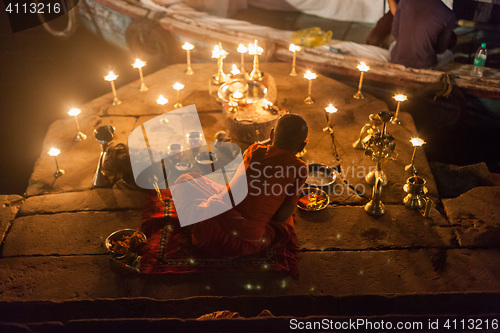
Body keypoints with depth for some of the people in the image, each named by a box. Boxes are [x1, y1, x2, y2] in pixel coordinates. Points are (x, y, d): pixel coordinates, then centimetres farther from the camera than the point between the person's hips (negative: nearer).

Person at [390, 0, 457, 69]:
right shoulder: (448, 15, -15)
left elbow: (395, 33, 1)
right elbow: (440, 49, -2)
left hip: (398, 60, 3)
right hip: (424, 65, -2)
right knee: (449, 54, 31)